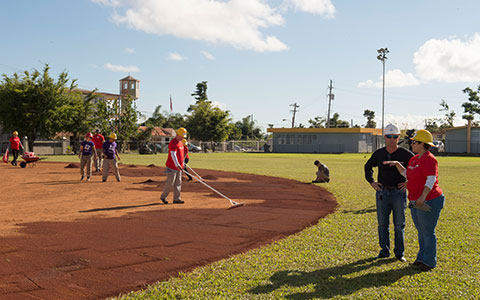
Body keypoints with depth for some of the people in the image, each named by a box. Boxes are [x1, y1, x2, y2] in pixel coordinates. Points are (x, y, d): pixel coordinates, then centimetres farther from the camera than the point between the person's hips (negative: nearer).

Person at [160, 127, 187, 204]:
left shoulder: (181, 142, 13)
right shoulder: (173, 143, -17)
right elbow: (173, 154, -29)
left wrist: (182, 163, 27)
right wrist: (177, 165, -39)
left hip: (178, 167, 9)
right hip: (172, 167, -9)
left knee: (178, 183, 8)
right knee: (170, 182, -5)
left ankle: (176, 198, 13)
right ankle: (163, 196, 11)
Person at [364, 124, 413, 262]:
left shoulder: (406, 154, -6)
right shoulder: (378, 154, 3)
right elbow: (368, 167, 20)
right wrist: (371, 181, 9)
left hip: (399, 192, -2)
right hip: (382, 192, 3)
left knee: (399, 225, 3)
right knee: (382, 224, 8)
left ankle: (400, 253, 14)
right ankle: (384, 251, 19)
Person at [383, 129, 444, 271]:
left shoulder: (429, 159, -16)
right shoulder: (414, 159, 12)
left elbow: (431, 180, -24)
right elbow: (406, 174, 25)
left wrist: (423, 197, -35)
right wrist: (397, 164, 13)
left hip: (429, 202, -9)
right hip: (416, 203, 9)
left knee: (428, 233, 0)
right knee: (421, 232, 17)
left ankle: (430, 262, 11)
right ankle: (422, 258, 28)